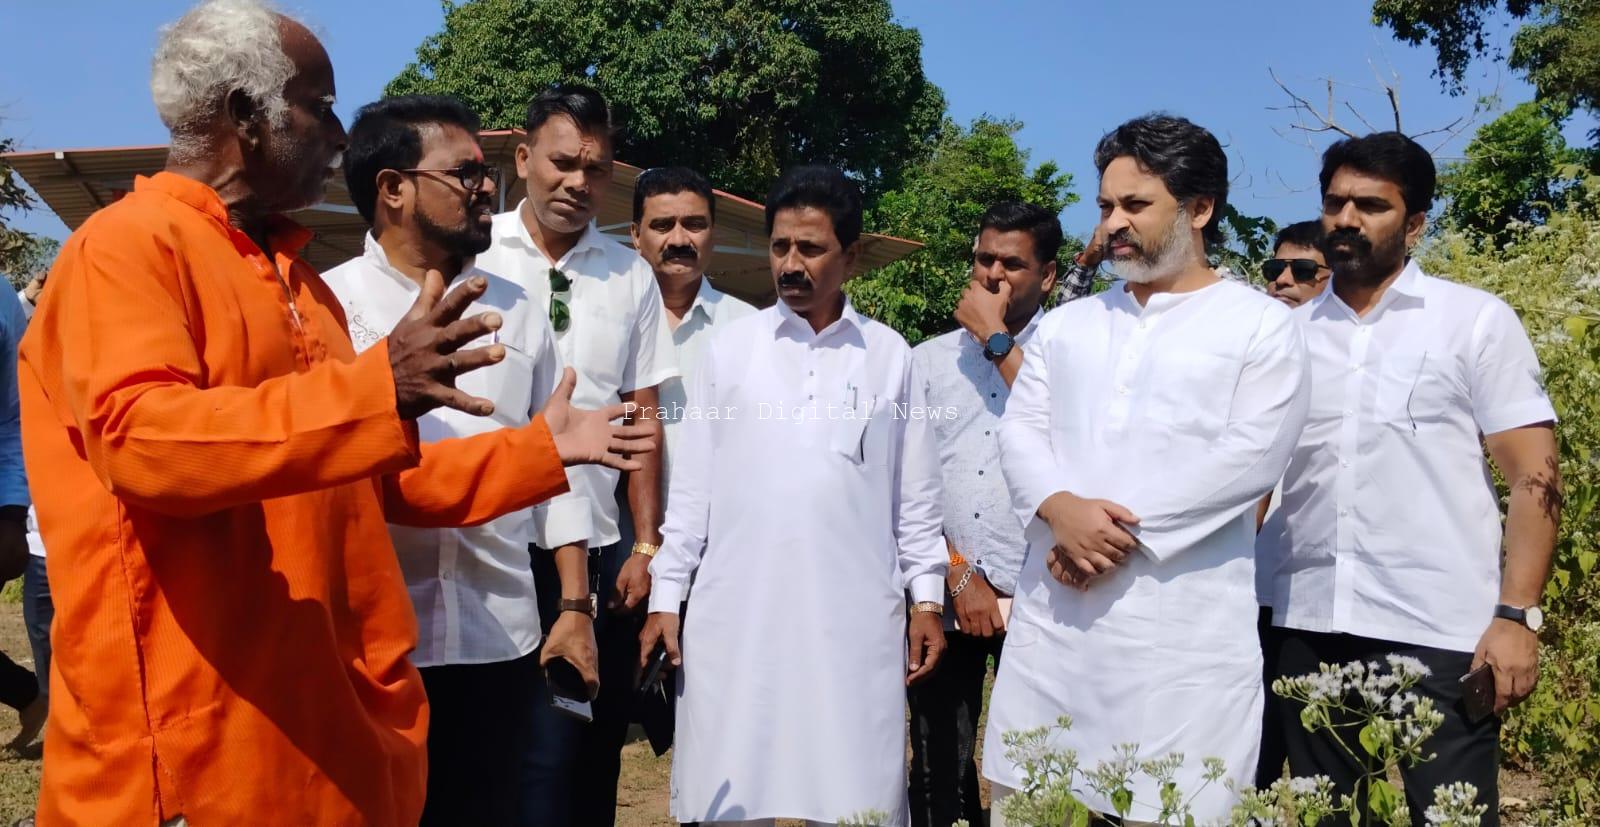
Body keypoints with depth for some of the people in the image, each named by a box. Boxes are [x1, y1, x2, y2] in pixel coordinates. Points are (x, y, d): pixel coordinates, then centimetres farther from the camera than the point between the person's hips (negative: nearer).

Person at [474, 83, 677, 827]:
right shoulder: (472, 255, 0)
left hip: (597, 553, 2)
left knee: (588, 757, 9)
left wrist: (645, 547, 4)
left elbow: (642, 415, 9)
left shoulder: (630, 274, 7)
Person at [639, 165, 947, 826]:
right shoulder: (730, 347, 5)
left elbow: (915, 492, 9)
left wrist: (927, 598, 5)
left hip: (854, 619, 0)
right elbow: (692, 485, 6)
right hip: (735, 616, 0)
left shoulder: (890, 355, 6)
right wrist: (666, 596, 2)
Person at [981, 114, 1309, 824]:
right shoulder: (1065, 324, 17)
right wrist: (1062, 509, -13)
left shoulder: (1261, 325, 3)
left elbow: (1250, 460, -8)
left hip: (1184, 624, -4)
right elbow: (1020, 431, 8)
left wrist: (1123, 532, -13)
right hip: (1053, 607, 5)